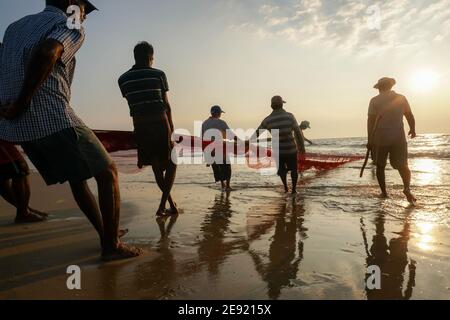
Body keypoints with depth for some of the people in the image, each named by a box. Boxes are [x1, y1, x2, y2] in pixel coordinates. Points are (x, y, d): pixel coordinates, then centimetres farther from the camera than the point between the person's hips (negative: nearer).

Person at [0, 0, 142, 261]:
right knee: (108, 173, 2)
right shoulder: (71, 28, 0)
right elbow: (47, 53, -21)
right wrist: (22, 102, -17)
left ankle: (106, 234, 27)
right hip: (54, 118, -8)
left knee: (77, 177, 19)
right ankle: (112, 246, 3)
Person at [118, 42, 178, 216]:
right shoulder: (158, 74, -1)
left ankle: (171, 203, 26)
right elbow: (166, 103, 4)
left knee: (156, 166, 17)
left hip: (139, 125, 3)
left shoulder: (123, 79, 6)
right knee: (171, 163, 12)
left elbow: (133, 103, 9)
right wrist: (170, 123, 18)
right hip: (160, 122, -3)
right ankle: (163, 205, -1)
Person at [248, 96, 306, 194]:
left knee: (282, 168, 28)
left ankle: (286, 187, 25)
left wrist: (249, 141, 20)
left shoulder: (267, 120, -7)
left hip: (278, 150, 1)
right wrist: (302, 148, -2)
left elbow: (257, 133, 4)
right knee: (293, 169, 22)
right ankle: (294, 189, 27)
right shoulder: (289, 116, -13)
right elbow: (298, 133, -12)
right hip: (291, 149, -1)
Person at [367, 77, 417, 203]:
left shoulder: (375, 101, -2)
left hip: (380, 138, -1)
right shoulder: (401, 98, 5)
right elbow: (410, 116, 8)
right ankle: (407, 188, -15)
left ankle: (384, 192, 13)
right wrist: (413, 130, 25)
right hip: (398, 137, 1)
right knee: (402, 165, 8)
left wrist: (370, 140, -4)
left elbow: (371, 121, -7)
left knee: (380, 166, 13)